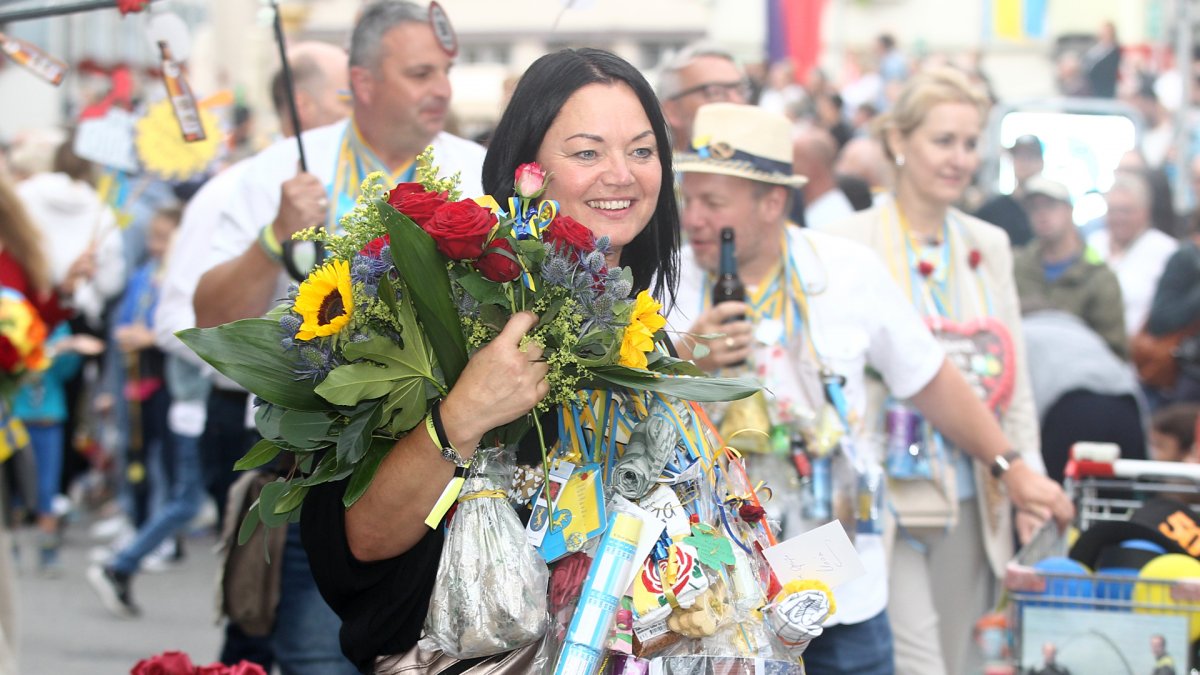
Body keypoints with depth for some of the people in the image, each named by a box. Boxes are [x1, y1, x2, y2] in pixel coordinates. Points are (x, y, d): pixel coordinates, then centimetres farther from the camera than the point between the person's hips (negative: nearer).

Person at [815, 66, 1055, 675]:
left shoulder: (989, 246, 13)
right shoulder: (849, 244, -5)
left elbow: (1015, 378, 15)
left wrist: (1027, 476, 6)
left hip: (971, 503, 6)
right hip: (888, 501, -6)